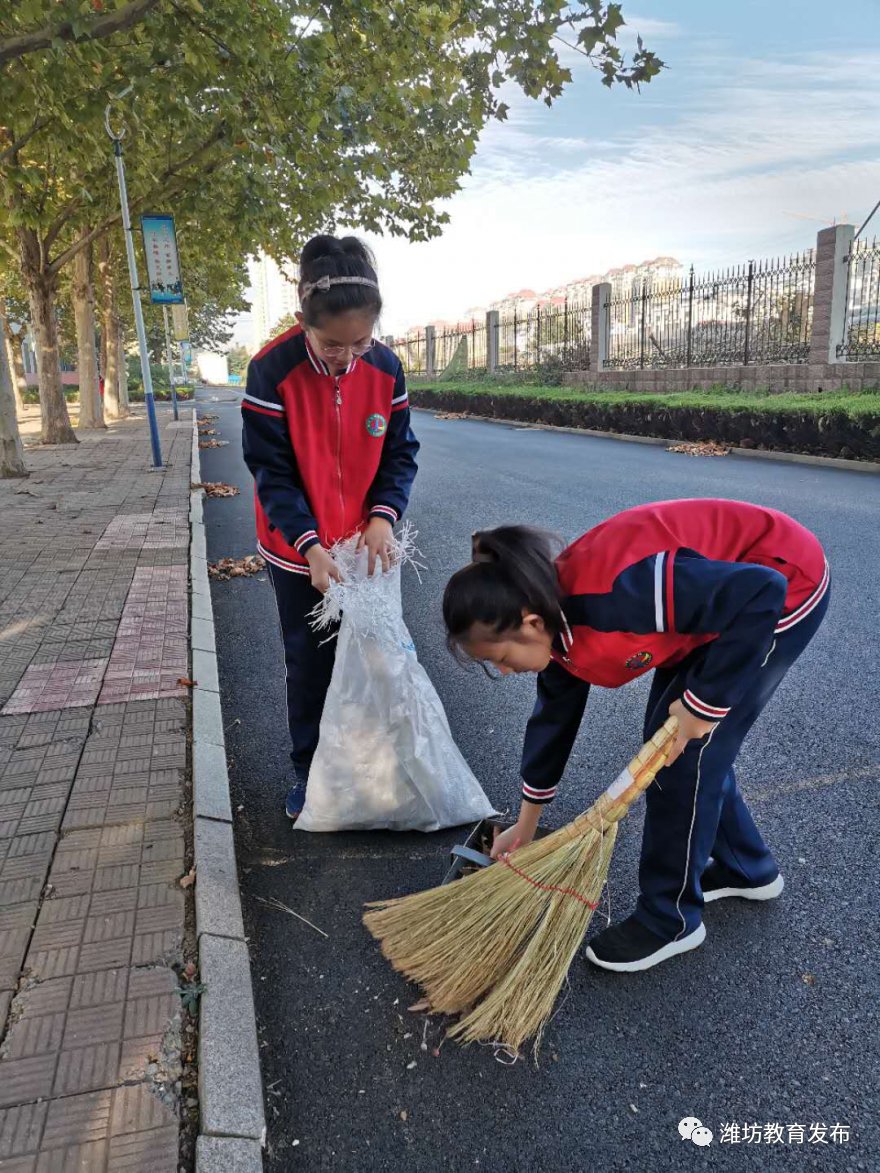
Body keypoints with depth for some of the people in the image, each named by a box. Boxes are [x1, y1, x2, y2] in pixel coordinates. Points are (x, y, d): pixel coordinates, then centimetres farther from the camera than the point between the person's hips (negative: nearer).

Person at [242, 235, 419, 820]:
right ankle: (309, 771, 28)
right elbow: (271, 470, -16)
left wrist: (384, 515, -18)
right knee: (309, 663, 9)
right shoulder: (272, 370, -19)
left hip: (366, 543, 3)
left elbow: (401, 452, -1)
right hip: (299, 548, -2)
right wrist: (310, 545, -25)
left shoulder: (385, 367, -9)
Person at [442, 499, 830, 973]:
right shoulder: (558, 618, -7)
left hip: (782, 584, -8)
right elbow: (553, 717, 7)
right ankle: (746, 867, 34)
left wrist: (705, 701, -24)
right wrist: (526, 825, 17)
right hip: (724, 591, 8)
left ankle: (671, 919, 12)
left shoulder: (612, 596, -37)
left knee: (686, 751, -7)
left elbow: (762, 593, -32)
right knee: (666, 740, 11)